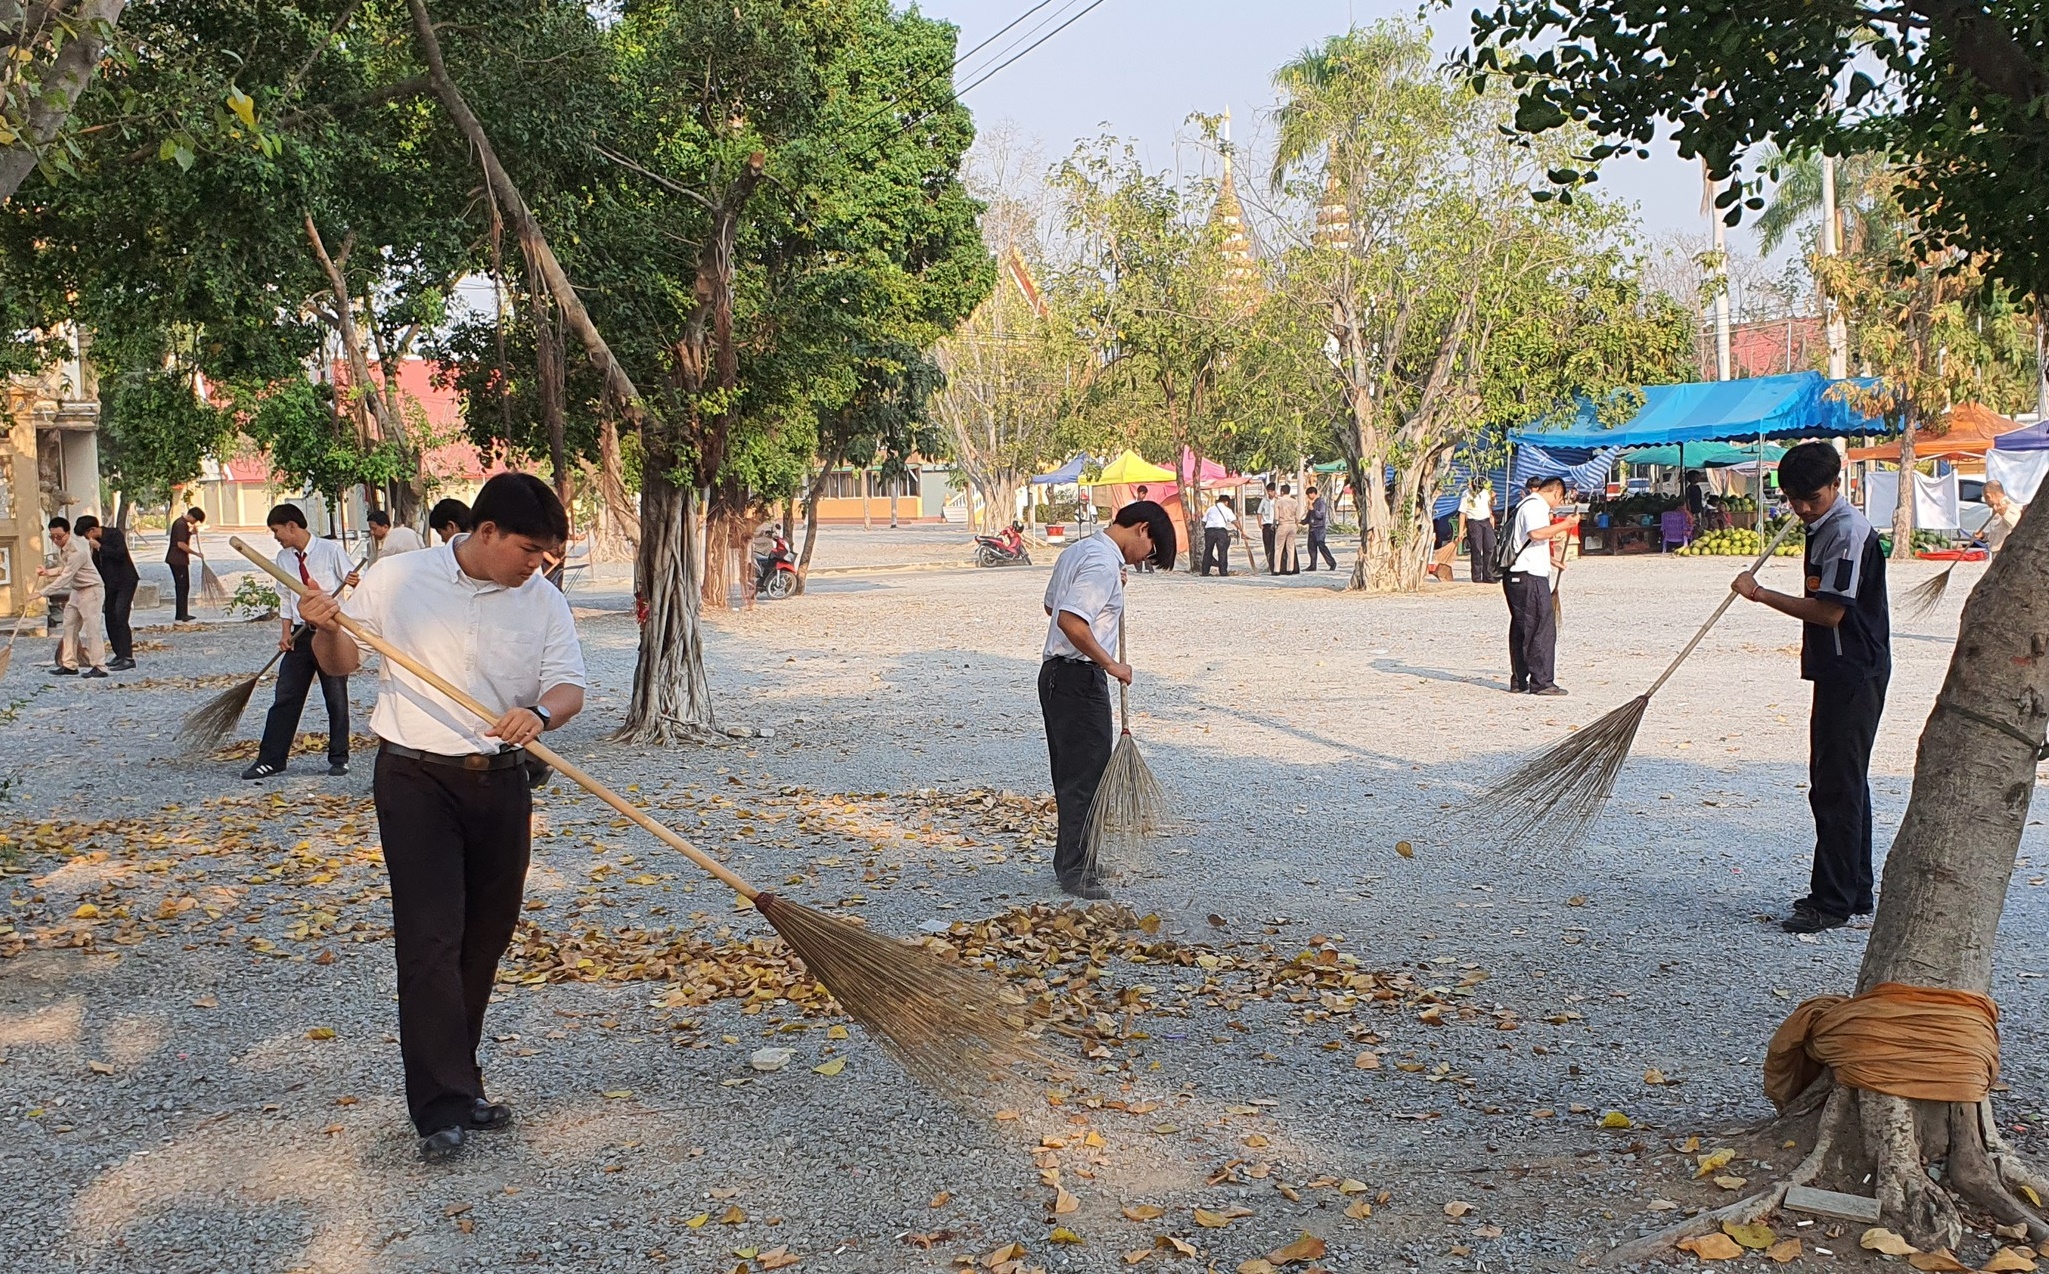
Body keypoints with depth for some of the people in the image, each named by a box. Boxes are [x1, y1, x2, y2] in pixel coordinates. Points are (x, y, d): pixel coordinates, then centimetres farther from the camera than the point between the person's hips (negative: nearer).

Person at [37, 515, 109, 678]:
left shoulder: (77, 552, -27)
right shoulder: (62, 546, 3)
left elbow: (65, 578, -28)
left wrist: (42, 593, -26)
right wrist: (47, 572, 0)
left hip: (91, 590, -10)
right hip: (76, 590, 10)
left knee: (91, 628, -10)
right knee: (69, 627, 8)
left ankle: (99, 667, -8)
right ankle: (69, 665, 12)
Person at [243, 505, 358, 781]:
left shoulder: (331, 550, -8)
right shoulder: (284, 558, 7)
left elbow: (354, 578, -8)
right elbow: (285, 598, 12)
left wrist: (354, 581, -32)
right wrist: (285, 632, 2)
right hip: (300, 635, 5)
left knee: (336, 699, 4)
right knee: (285, 698, 3)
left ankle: (339, 758, 15)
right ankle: (270, 760, 7)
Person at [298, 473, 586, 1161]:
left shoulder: (545, 602, 2)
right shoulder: (396, 581, -2)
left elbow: (569, 687, -4)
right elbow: (341, 662, 7)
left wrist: (541, 712, -27)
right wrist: (326, 629, -15)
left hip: (502, 783, 3)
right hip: (416, 780, -3)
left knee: (484, 940, 10)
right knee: (430, 938, -10)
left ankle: (454, 1084, 26)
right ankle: (443, 1108, -7)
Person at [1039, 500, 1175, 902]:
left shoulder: (1077, 551, 13)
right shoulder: (1104, 564, -19)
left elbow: (1052, 605, 26)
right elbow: (1070, 621, -29)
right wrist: (1111, 664, -21)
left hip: (1057, 673, 10)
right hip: (1080, 678, -10)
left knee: (1073, 773, 18)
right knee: (1086, 775, -3)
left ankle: (1070, 859, 27)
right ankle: (1074, 870, 3)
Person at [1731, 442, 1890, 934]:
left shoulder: (1848, 531, -17)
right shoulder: (1824, 527, 15)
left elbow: (1830, 612, -23)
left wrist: (1761, 594, -19)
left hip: (1854, 675, -11)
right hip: (1838, 672, 11)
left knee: (1836, 787, -9)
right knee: (1841, 784, 15)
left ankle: (1833, 902, -5)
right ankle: (1854, 893, 24)